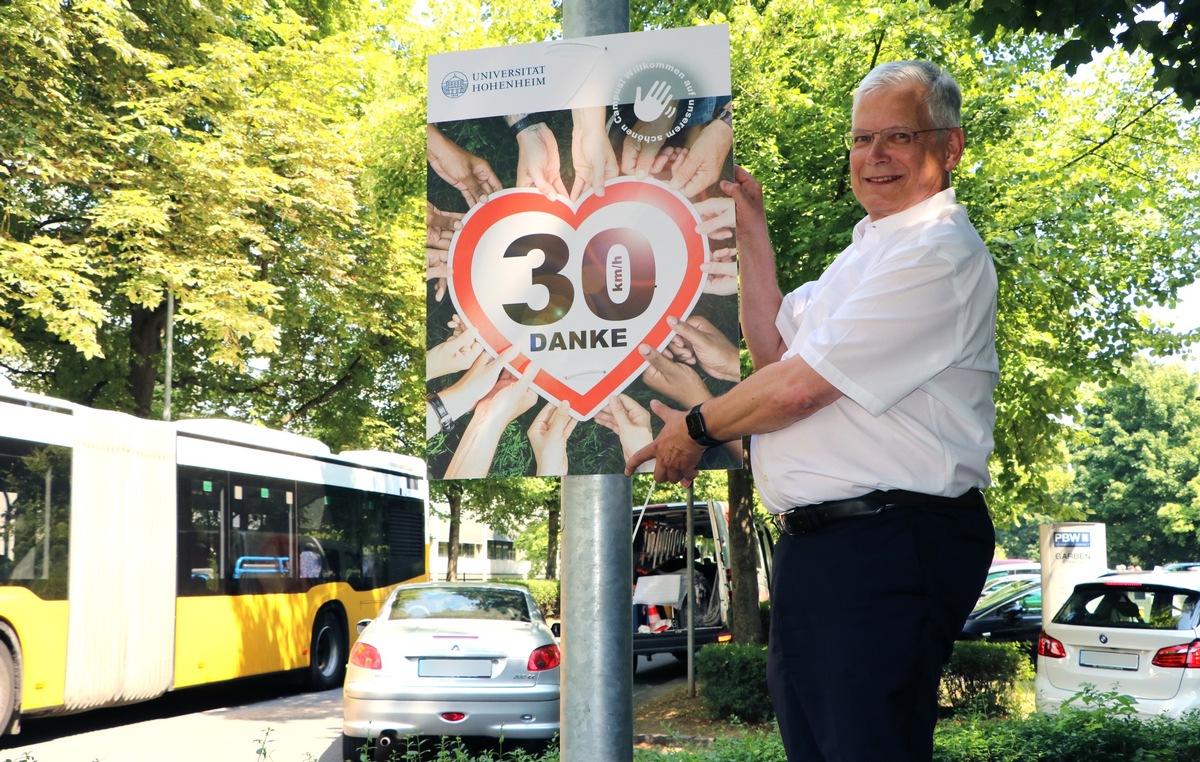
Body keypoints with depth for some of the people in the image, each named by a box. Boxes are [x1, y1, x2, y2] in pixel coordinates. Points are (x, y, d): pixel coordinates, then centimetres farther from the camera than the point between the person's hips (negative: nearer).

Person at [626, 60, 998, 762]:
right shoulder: (870, 251, 22)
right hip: (815, 540, 10)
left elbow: (801, 384, -16)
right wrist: (753, 236, 19)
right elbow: (774, 349, 25)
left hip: (888, 550, -10)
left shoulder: (939, 252, -13)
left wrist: (696, 429, -2)